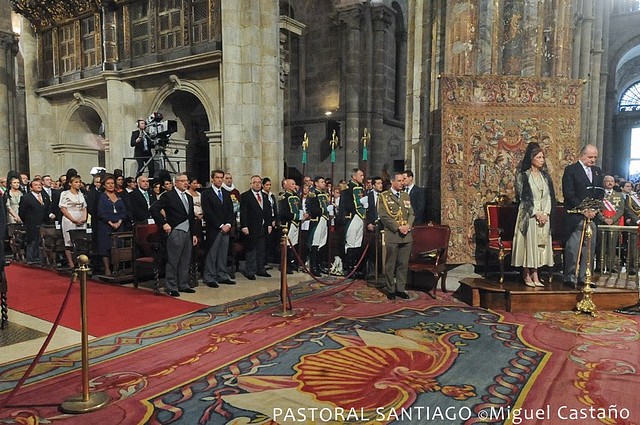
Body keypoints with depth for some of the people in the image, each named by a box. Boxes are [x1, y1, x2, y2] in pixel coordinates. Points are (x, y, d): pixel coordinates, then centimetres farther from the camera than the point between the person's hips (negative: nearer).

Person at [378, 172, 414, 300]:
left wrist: (408, 225, -6)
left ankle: (400, 289, 18)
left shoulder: (406, 196, 16)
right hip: (392, 235, -5)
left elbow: (411, 213, 14)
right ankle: (390, 290, 13)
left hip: (406, 235, 5)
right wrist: (398, 227, -14)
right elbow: (384, 216, -10)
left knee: (403, 264, 8)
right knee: (390, 265, 2)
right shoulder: (384, 196, -3)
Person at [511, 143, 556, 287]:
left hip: (544, 214, 5)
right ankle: (526, 275, 5)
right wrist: (536, 213, -13)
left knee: (540, 243, 3)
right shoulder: (522, 175, -3)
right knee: (529, 242, -4)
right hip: (528, 214, -5)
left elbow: (549, 196, 10)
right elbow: (523, 197, -8)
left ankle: (535, 274, 6)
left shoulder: (545, 176, 13)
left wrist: (546, 213, -5)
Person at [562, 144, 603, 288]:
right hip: (575, 215, -6)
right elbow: (568, 194, -10)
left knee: (590, 247, 5)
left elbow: (600, 193, 15)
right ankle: (570, 277, 1)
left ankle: (584, 276, 13)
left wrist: (594, 209, -1)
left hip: (592, 215, 6)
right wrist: (583, 210, -13)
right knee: (573, 247, -6)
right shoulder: (571, 170, -3)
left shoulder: (597, 171, 17)